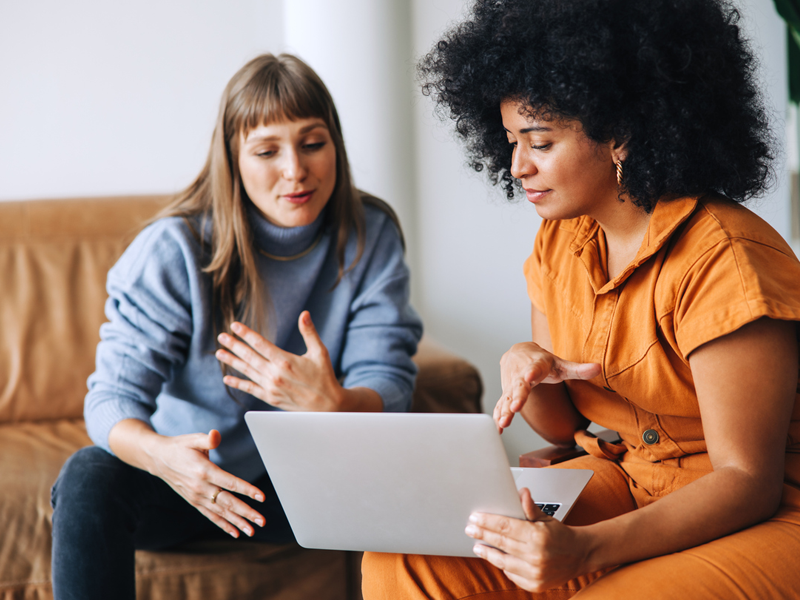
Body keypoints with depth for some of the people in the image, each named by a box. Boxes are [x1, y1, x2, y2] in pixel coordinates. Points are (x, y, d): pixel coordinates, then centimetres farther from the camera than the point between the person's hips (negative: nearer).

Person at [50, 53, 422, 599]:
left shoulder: (371, 237, -8)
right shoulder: (174, 248, -14)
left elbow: (388, 389, -13)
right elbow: (114, 395, -19)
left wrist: (331, 404, -40)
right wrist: (161, 454, -45)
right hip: (194, 474, 0)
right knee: (89, 477, -31)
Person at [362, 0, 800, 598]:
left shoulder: (723, 260, -19)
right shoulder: (560, 241, 4)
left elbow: (748, 480, -20)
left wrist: (585, 549, -34)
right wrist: (527, 370, -13)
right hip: (626, 481, 6)